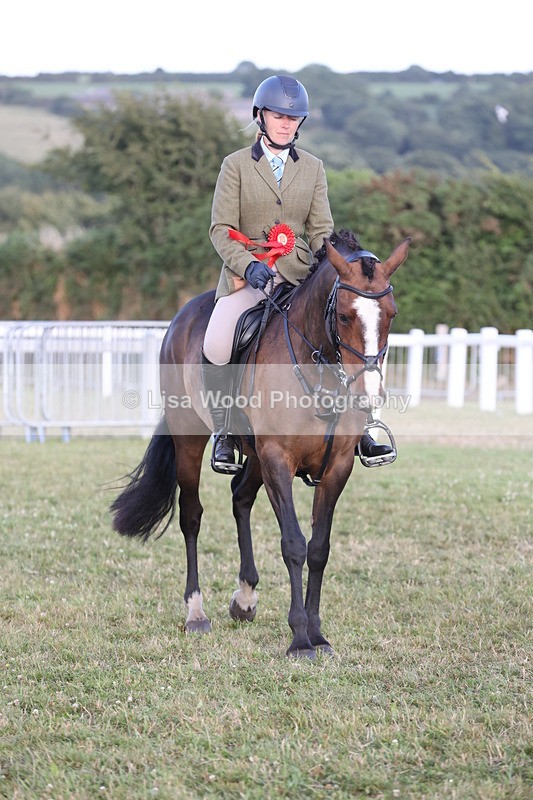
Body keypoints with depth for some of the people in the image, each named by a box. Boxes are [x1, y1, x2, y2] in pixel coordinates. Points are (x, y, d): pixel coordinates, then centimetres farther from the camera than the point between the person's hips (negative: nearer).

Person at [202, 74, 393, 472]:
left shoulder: (313, 168, 11)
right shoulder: (236, 166, 3)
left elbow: (321, 230, 9)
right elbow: (221, 229, -2)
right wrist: (248, 264, -20)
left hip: (298, 275, 2)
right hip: (246, 276, -2)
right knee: (216, 347, -26)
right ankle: (224, 431, -7)